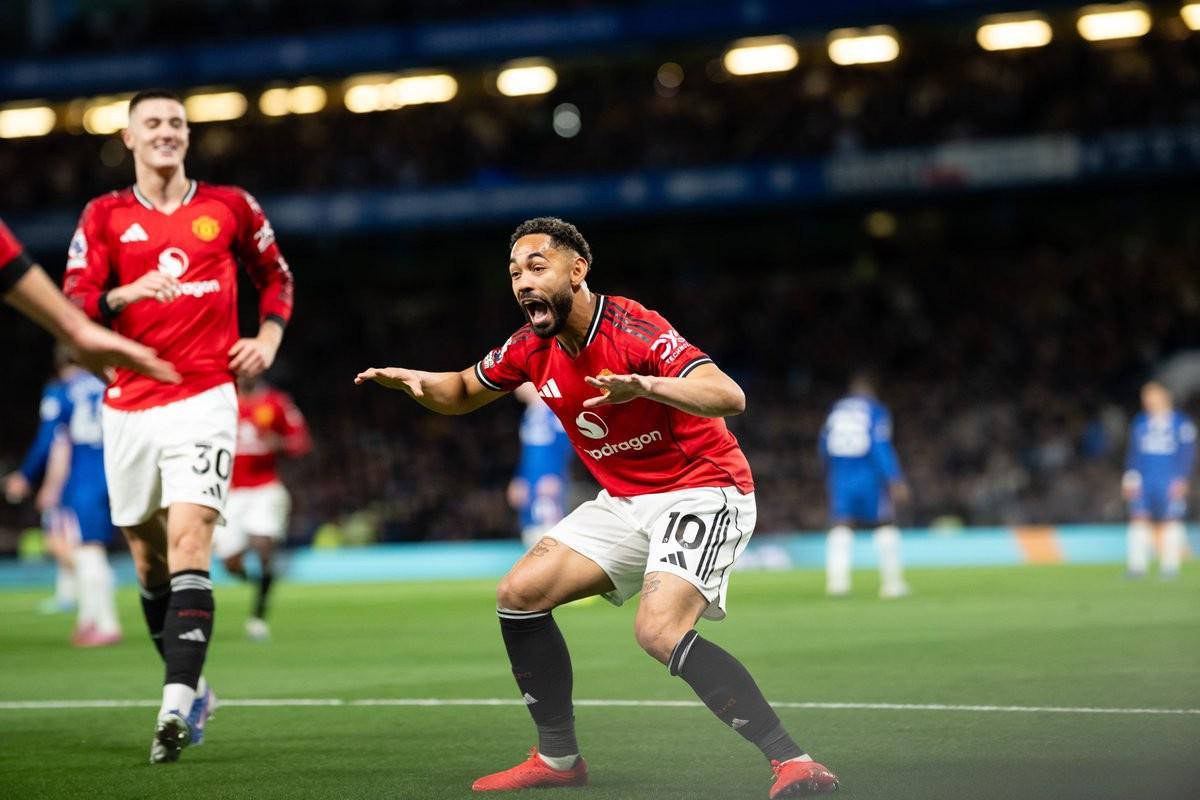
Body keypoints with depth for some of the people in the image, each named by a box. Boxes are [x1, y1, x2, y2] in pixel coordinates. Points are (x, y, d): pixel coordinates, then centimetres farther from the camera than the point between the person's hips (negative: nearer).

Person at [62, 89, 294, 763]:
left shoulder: (230, 207, 7)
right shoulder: (105, 217, 6)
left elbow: (276, 275, 23)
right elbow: (74, 305, -3)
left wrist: (269, 337, 7)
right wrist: (126, 294, -22)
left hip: (204, 398, -2)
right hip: (129, 401, 2)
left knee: (189, 544, -18)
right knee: (149, 559, 9)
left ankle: (176, 705, -27)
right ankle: (190, 689, 27)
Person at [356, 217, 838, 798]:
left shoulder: (632, 331, -23)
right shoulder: (534, 347, 1)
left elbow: (729, 396, -35)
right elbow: (461, 394, 19)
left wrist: (647, 385, -52)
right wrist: (413, 379, -4)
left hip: (701, 493, -9)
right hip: (626, 501, 9)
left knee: (660, 632, -29)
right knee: (519, 595, 4)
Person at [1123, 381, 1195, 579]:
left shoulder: (1181, 423, 0)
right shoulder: (1139, 423, 12)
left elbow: (1187, 453, 0)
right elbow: (1133, 453, 16)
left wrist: (1181, 480, -7)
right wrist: (1130, 477, 7)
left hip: (1171, 481, -3)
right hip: (1143, 480, 3)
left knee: (1171, 522, -3)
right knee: (1139, 520, -6)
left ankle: (1170, 564, 4)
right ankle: (1137, 564, -4)